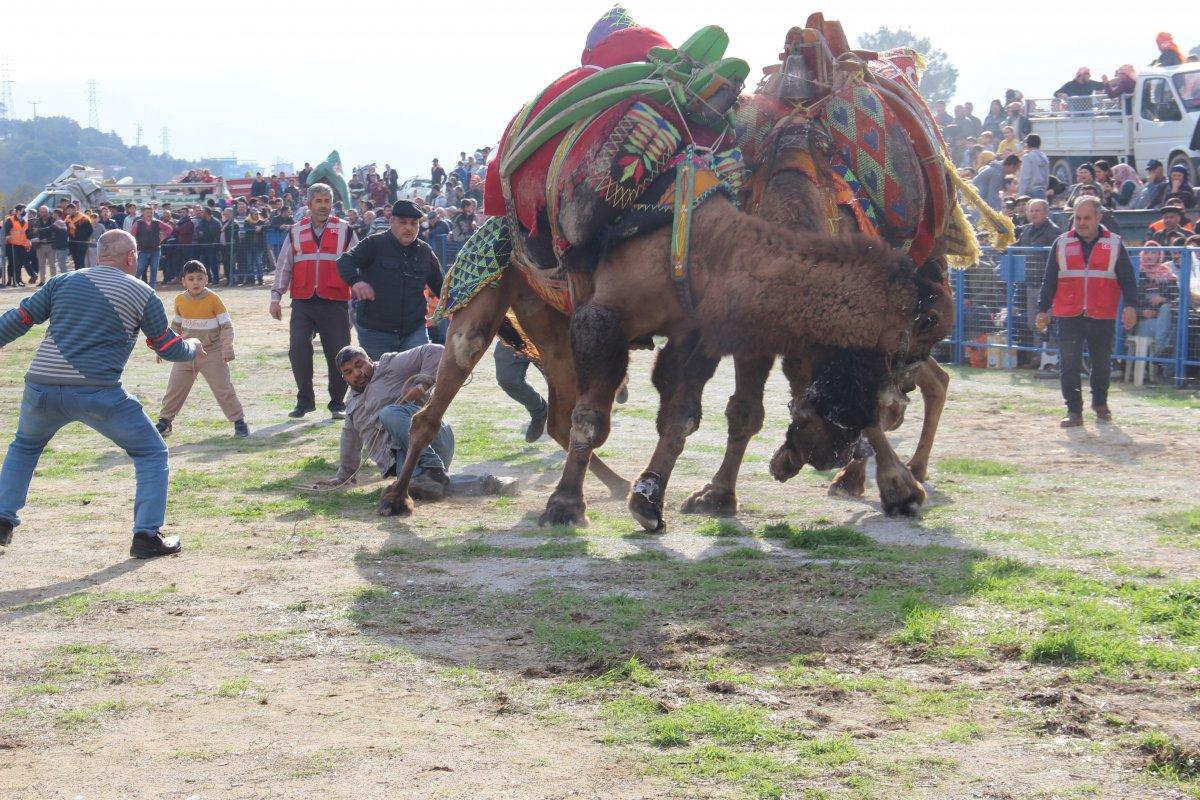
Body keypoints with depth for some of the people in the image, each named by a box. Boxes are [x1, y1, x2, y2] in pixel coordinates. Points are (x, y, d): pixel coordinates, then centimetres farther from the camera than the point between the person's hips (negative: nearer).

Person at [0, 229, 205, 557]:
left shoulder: (63, 281, 13)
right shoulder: (142, 293, 5)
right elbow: (169, 348, 12)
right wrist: (193, 348, 34)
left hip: (41, 387, 4)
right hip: (97, 393, -4)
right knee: (152, 453, 13)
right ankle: (146, 534, 3)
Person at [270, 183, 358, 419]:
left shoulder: (345, 231, 6)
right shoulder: (296, 232, 12)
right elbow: (283, 266, 14)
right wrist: (275, 297, 9)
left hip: (335, 304, -2)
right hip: (302, 303, 2)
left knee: (338, 355, -1)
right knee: (298, 351, -6)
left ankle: (337, 402, 14)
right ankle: (304, 400, 9)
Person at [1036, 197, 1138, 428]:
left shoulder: (1114, 244, 4)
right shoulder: (1062, 244, 7)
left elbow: (1127, 278, 2)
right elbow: (1049, 280, 11)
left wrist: (1131, 306, -11)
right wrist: (1043, 310, 8)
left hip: (1102, 317, 0)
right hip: (1069, 316, 0)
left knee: (1102, 364, 12)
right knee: (1069, 363, -10)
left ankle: (1100, 403, 35)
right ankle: (1074, 411, -6)